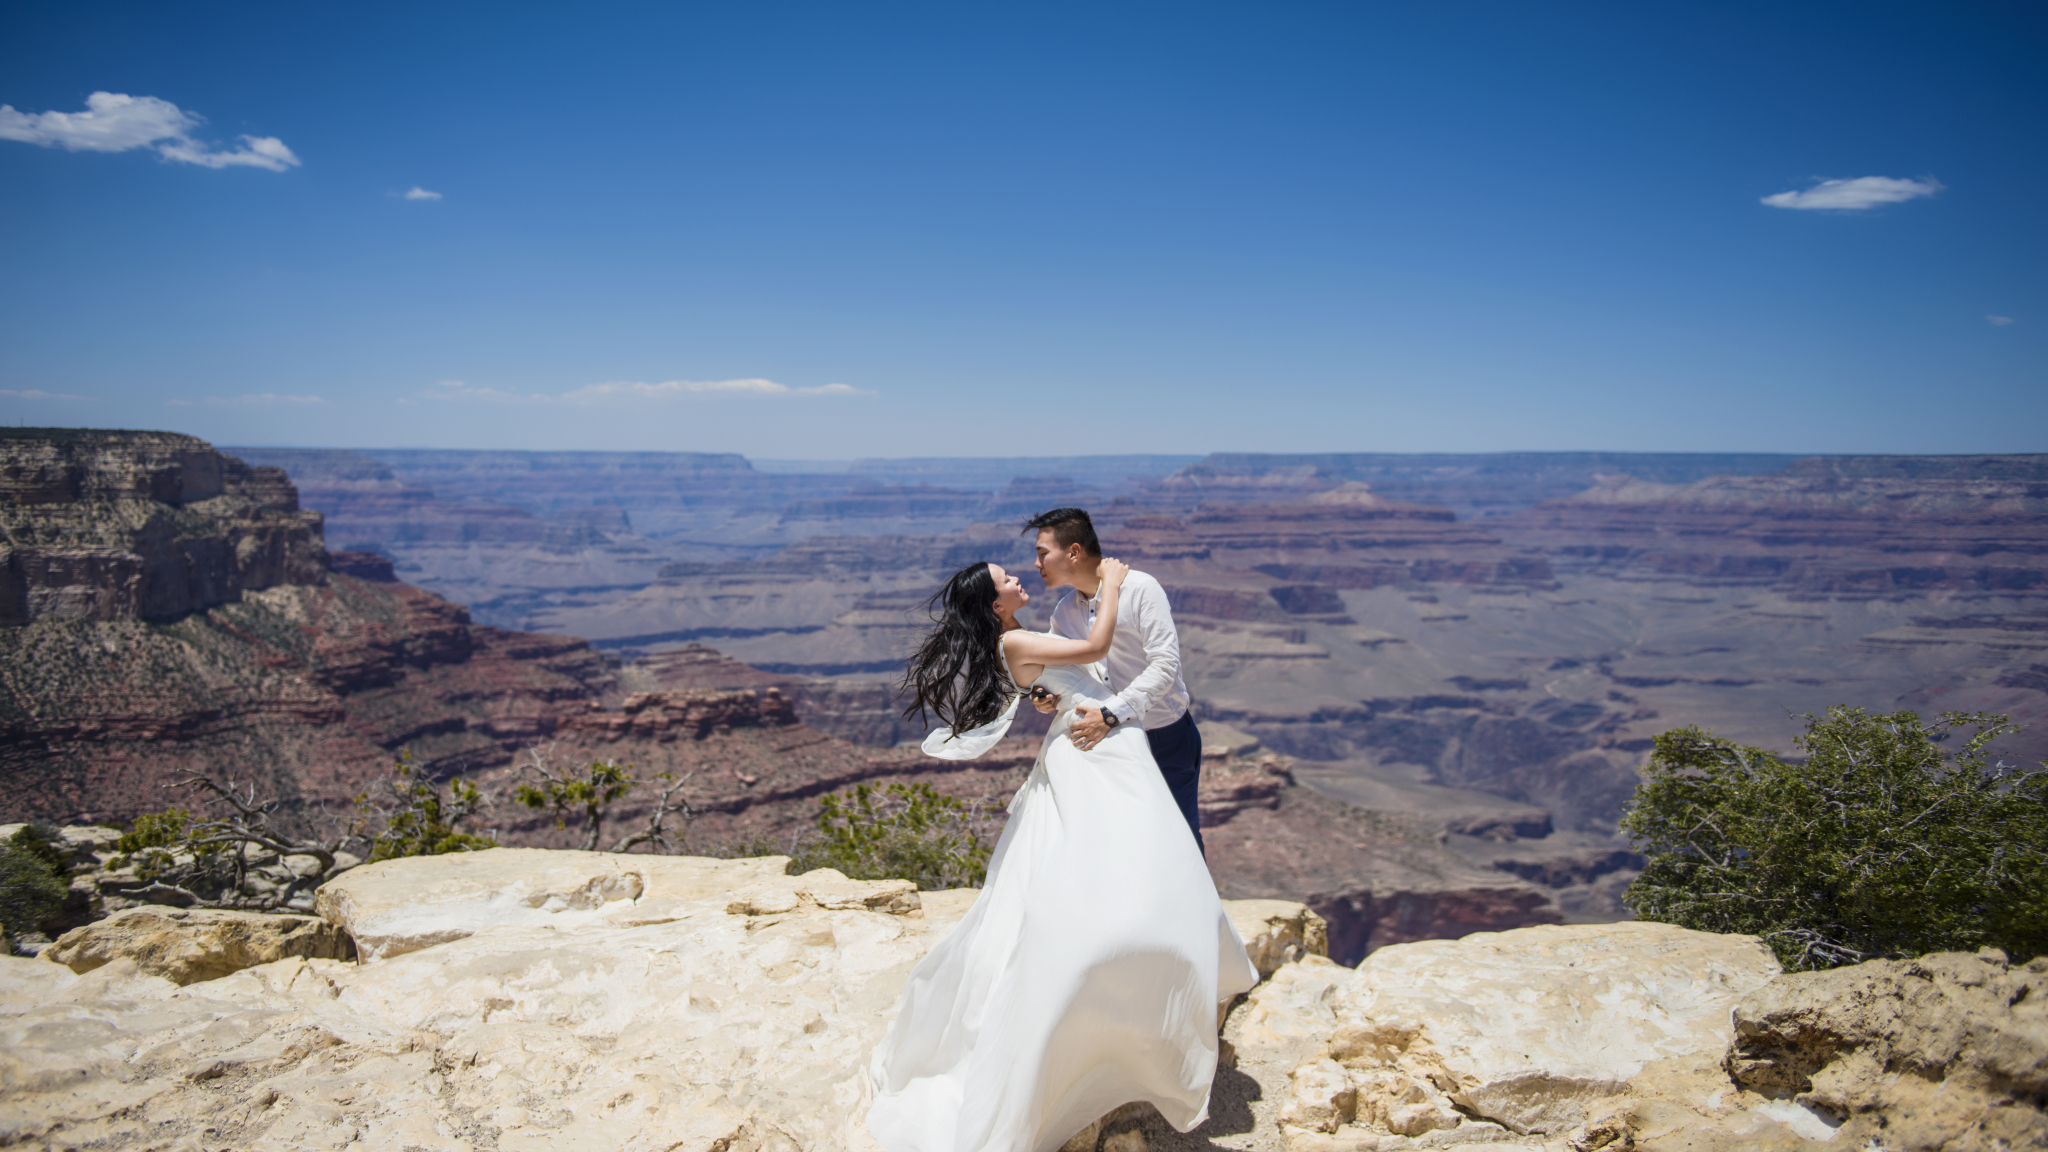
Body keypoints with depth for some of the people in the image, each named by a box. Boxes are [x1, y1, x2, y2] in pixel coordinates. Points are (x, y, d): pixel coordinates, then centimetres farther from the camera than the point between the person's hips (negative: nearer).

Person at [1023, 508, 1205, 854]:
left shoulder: (1139, 588, -18)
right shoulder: (1063, 612, 1)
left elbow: (1165, 665, -25)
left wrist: (1110, 713, -31)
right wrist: (1050, 699, -15)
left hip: (1168, 737, -5)